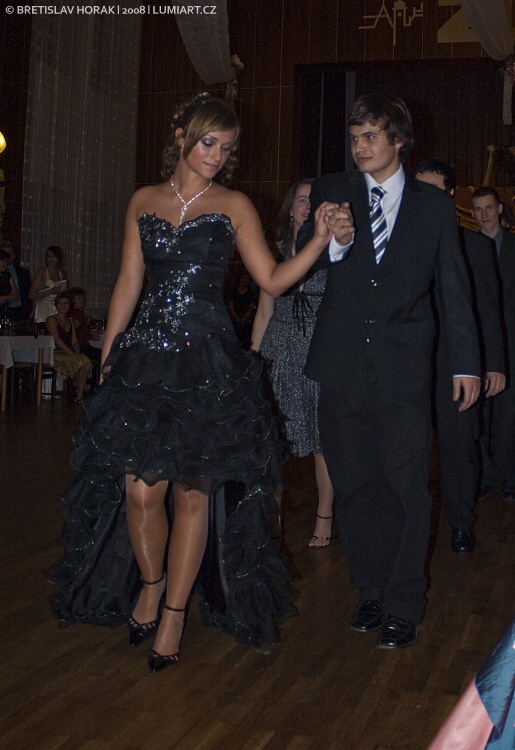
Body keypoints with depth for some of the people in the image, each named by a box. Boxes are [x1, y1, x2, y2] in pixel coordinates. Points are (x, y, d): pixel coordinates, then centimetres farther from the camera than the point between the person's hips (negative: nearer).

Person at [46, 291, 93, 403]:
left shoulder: (71, 322, 24)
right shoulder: (51, 320, 4)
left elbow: (75, 341, 15)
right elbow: (56, 340, -10)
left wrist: (78, 353, -8)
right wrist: (72, 353, -19)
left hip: (69, 353, 5)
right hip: (56, 354, -5)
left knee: (85, 361, -27)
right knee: (75, 362, -33)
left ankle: (79, 396, -28)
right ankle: (78, 389, -13)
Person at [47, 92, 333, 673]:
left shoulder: (234, 206, 6)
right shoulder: (144, 202, 13)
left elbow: (272, 279, 3)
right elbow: (128, 284, 13)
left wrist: (320, 240, -10)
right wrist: (107, 357, 10)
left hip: (209, 363, -2)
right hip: (145, 359, 2)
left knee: (194, 492, 0)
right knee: (139, 490, -2)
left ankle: (173, 615, 17)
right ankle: (150, 583, 28)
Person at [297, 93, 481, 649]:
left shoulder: (433, 205, 7)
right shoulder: (331, 192, 8)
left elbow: (453, 287, 9)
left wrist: (466, 361, 5)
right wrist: (337, 240, -24)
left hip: (404, 369, -1)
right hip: (342, 364, 2)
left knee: (406, 487, -2)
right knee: (354, 485, 10)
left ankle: (403, 607, 12)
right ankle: (370, 592, 25)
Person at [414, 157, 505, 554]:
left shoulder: (475, 245, 9)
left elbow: (489, 309, 8)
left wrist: (494, 364, 2)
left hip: (456, 362, 0)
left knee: (460, 444, 2)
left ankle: (462, 524, 16)